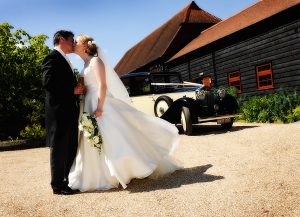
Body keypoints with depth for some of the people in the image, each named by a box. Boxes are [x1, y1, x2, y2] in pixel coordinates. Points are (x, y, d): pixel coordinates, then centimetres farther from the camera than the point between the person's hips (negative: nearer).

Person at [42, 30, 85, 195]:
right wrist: (73, 90, -16)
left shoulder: (64, 60, 20)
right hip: (59, 111, -10)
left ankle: (68, 180, 27)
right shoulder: (52, 58, -9)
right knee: (59, 149, -1)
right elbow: (48, 83, -20)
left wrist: (78, 88, 7)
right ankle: (58, 185, 10)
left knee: (71, 148, 15)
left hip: (69, 112, 10)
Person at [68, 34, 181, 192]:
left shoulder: (95, 61, -9)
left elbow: (102, 85, -17)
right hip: (89, 106, 9)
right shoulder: (86, 64, 18)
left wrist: (100, 108, -24)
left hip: (101, 104, -9)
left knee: (114, 139, -7)